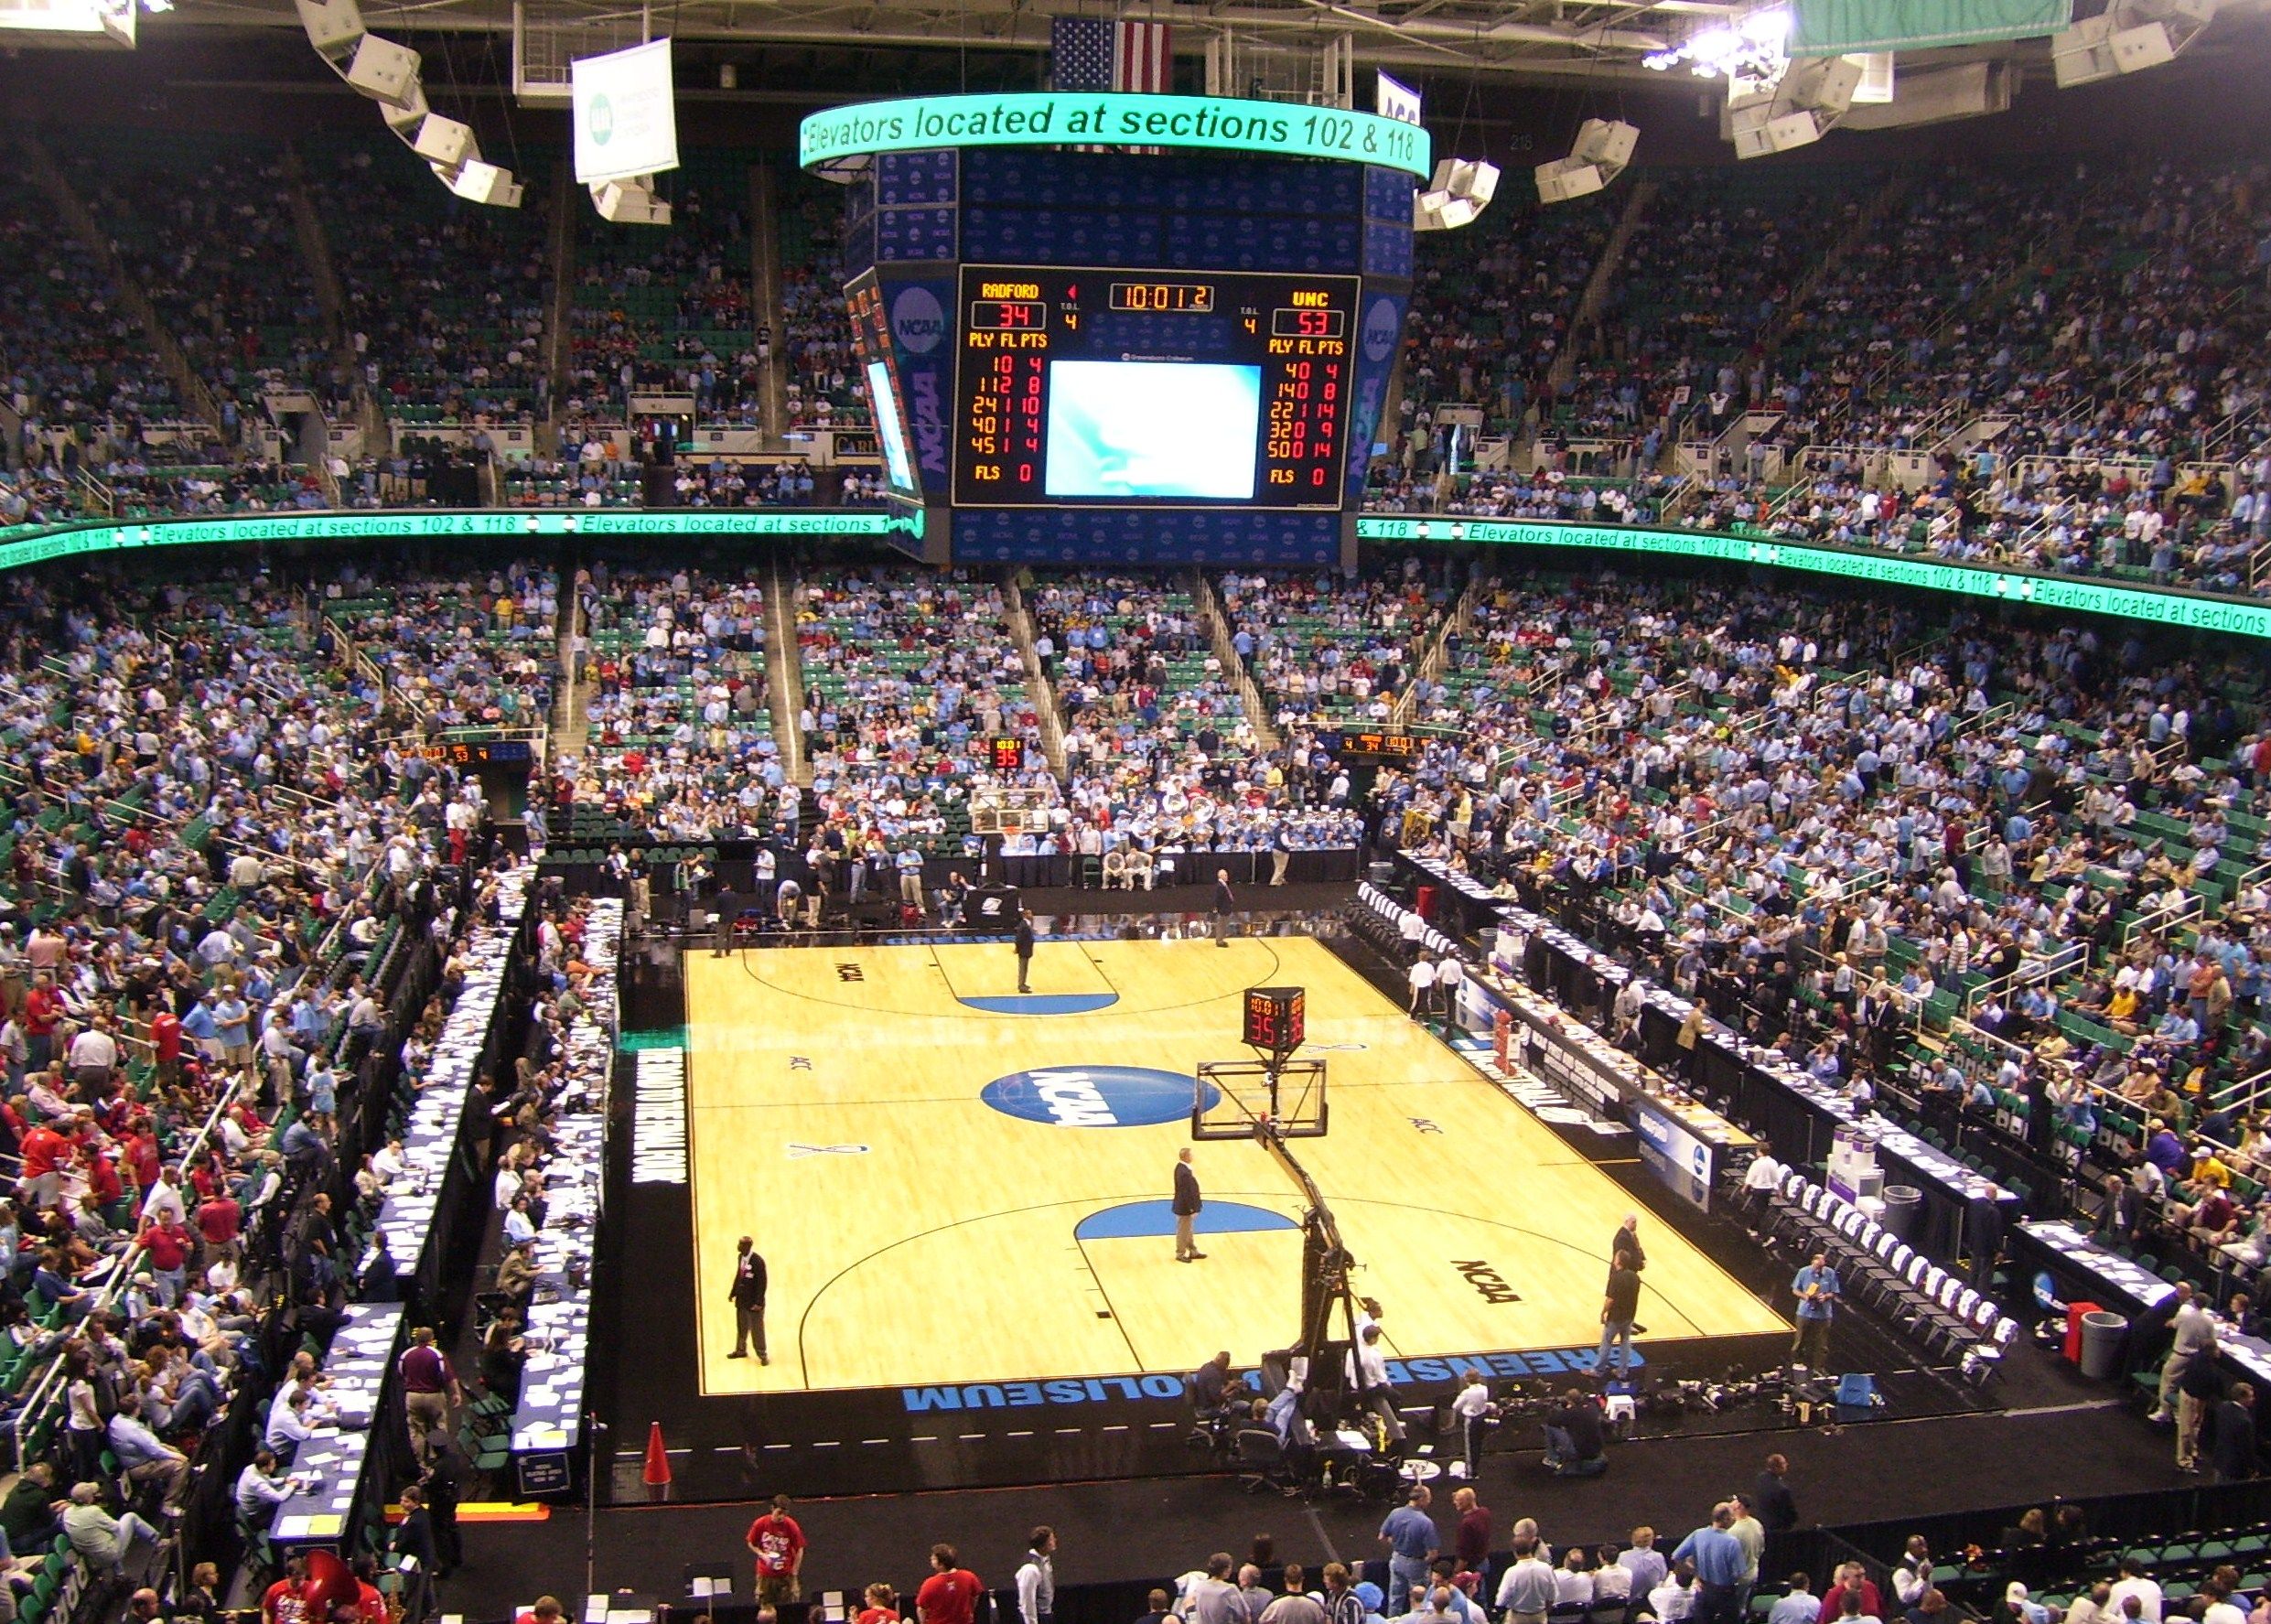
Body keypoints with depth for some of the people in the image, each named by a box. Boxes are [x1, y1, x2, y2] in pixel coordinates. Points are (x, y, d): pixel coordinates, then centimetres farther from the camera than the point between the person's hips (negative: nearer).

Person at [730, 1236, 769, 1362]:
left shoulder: (757, 1261, -22)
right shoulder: (740, 1257, 0)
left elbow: (762, 1282, -20)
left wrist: (758, 1303, -21)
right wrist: (733, 1293, 13)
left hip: (754, 1301, -7)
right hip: (741, 1299, 7)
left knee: (757, 1329, 5)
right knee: (741, 1327, 19)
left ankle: (762, 1355, 18)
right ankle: (741, 1350, 36)